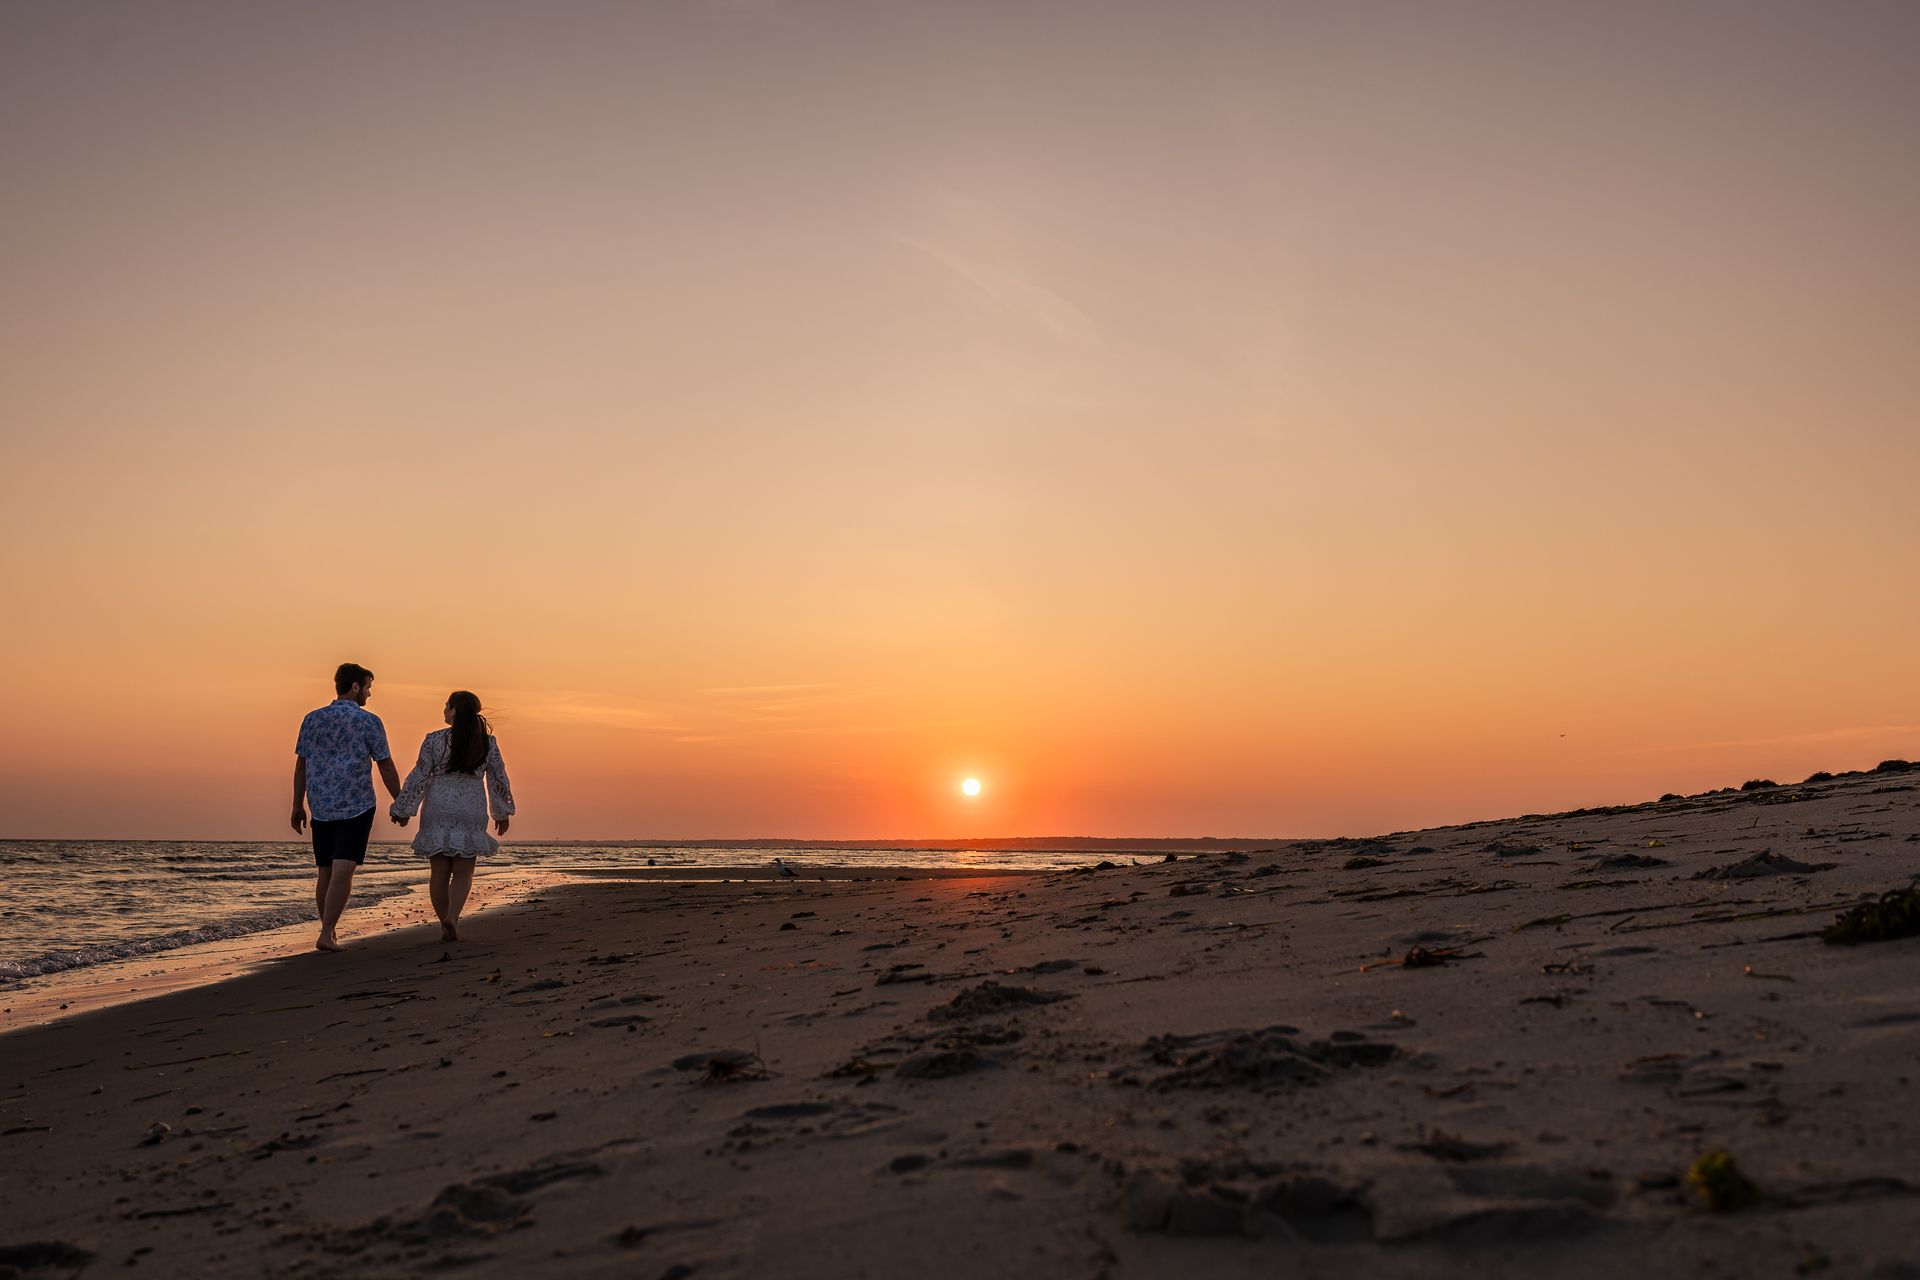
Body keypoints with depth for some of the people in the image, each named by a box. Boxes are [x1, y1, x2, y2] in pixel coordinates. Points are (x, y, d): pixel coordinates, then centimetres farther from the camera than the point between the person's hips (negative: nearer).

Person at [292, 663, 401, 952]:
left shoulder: (312, 719, 7)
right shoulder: (368, 721, -6)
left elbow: (300, 765, 9)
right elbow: (386, 767, -4)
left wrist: (298, 805, 15)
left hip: (321, 808, 5)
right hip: (356, 806, -5)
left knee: (325, 872, 13)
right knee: (343, 871, -7)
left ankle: (329, 933, 21)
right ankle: (326, 935, -14)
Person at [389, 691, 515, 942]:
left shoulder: (434, 740, -6)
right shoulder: (488, 742, 0)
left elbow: (419, 777, -6)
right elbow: (499, 780, 5)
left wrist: (401, 809, 4)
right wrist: (503, 813, 17)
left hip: (438, 811, 0)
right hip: (471, 812, 0)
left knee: (440, 872, 8)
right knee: (463, 872, 5)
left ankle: (446, 927, 10)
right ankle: (452, 917, -17)